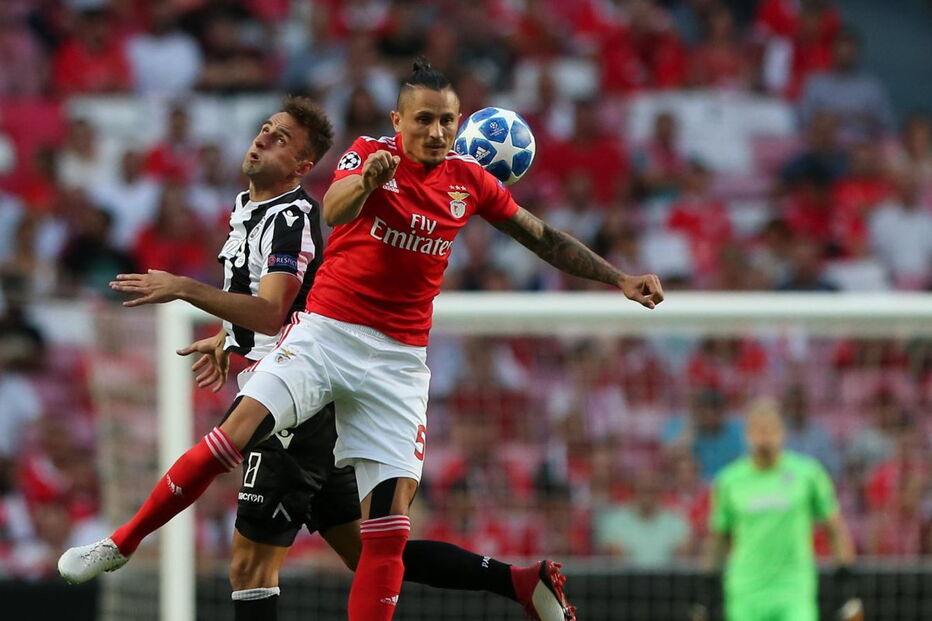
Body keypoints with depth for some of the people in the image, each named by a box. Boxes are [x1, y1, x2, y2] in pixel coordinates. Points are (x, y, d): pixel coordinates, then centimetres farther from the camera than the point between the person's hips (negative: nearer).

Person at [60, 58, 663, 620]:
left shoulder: (470, 180, 7)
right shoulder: (371, 154, -4)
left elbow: (544, 237, 19)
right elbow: (335, 210, -26)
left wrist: (620, 279, 16)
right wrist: (366, 180, -48)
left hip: (399, 359, 3)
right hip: (325, 334, -3)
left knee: (390, 526, -7)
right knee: (236, 435, -21)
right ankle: (121, 545, -8)